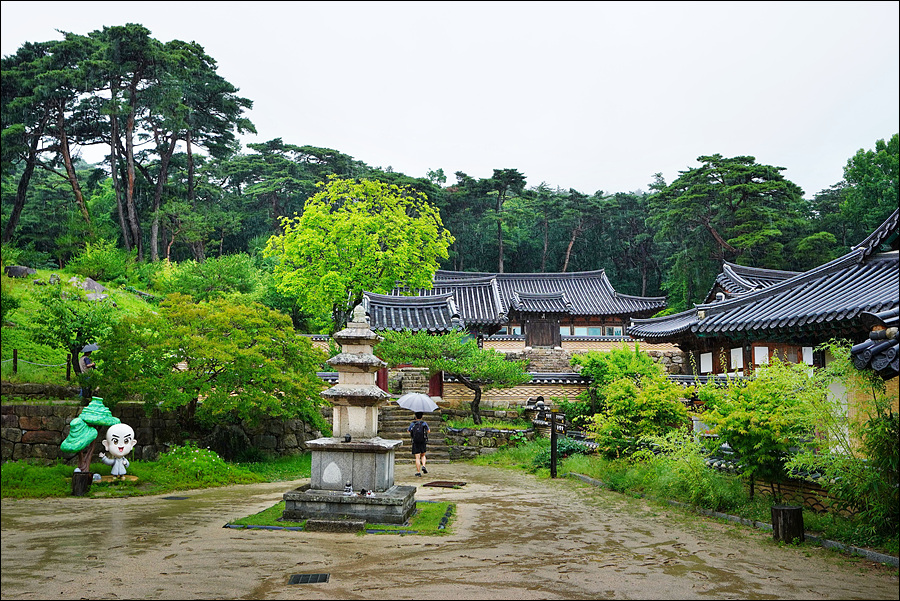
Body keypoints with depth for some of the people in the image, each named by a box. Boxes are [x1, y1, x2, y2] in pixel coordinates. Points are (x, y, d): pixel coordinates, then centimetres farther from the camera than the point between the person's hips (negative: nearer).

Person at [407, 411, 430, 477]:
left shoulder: (412, 424, 2)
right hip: (423, 442, 1)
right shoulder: (424, 423, 2)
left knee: (417, 458, -1)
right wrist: (429, 429, 42)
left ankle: (418, 472, -5)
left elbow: (408, 431, 21)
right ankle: (423, 466, -3)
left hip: (415, 443, -1)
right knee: (423, 455, 20)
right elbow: (428, 431, 20)